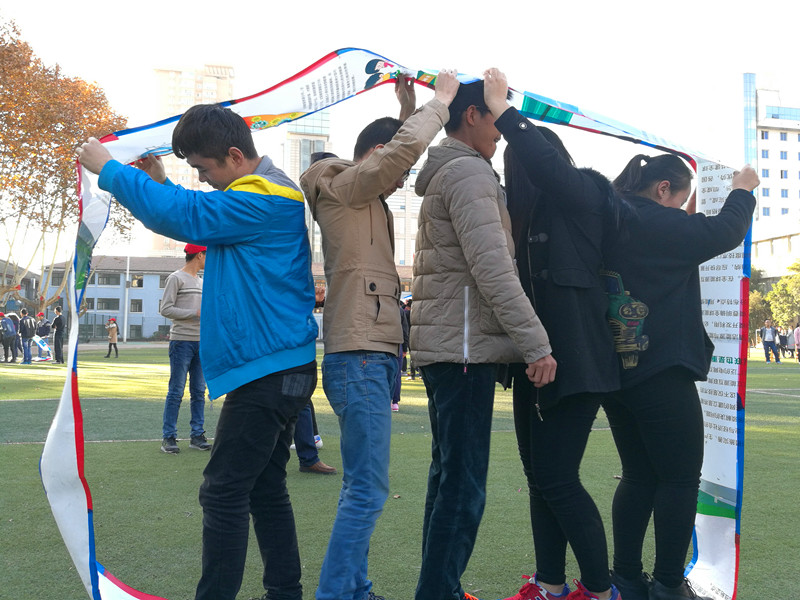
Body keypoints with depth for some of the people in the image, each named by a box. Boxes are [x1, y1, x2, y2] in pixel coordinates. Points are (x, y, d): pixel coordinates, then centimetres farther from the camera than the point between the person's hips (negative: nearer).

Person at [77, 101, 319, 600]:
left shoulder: (261, 199, -15)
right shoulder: (271, 195, 18)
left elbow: (183, 214, -22)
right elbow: (200, 220, 30)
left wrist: (109, 169, -10)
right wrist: (160, 181, 15)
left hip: (267, 368, -11)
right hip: (282, 368, 11)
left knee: (224, 493, -7)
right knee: (266, 490, 14)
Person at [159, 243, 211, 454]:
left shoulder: (201, 281, 20)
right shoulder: (176, 278, -4)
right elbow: (166, 309, -11)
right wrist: (196, 313, -14)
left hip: (201, 342, 8)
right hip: (181, 341, -7)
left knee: (199, 391, 8)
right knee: (176, 391, -6)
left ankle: (197, 436, 13)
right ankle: (168, 437, -1)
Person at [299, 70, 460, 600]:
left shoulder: (367, 200, 22)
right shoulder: (343, 186, -3)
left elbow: (403, 151, 37)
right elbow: (405, 148, -16)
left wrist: (408, 106, 24)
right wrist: (440, 100, -3)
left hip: (374, 357, 10)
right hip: (359, 358, -10)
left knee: (362, 487, 12)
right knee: (368, 490, -13)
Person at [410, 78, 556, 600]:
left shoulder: (442, 175, 22)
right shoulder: (470, 172, -10)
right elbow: (492, 269, -20)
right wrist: (537, 344, -19)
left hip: (446, 345, 11)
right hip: (464, 346, -11)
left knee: (450, 476, 14)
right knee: (464, 485, -10)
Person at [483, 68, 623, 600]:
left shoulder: (584, 192, -4)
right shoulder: (531, 213, 19)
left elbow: (542, 161, -20)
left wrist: (503, 109, -14)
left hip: (575, 357, -8)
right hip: (535, 357, 8)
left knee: (556, 477, -9)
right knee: (541, 475, 9)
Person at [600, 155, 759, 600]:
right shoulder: (656, 224, -14)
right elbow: (723, 233, -9)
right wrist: (742, 190, 7)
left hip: (615, 372, 9)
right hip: (661, 371, -9)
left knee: (639, 476, 15)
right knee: (681, 479, 1)